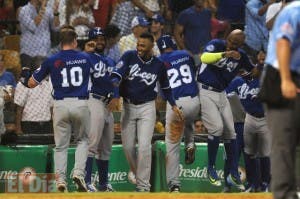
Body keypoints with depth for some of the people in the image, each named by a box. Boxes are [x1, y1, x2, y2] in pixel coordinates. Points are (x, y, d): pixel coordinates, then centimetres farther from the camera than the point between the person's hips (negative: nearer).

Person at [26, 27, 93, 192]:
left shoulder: (51, 61, 1)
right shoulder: (85, 59, 4)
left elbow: (31, 84, 7)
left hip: (60, 105, 0)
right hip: (81, 104, 0)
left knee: (61, 145, 9)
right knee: (82, 140, 18)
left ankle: (60, 179, -3)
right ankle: (79, 172, -2)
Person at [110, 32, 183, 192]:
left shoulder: (158, 65, 0)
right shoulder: (129, 57, -4)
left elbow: (165, 87, 16)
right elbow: (116, 75, -17)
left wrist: (173, 105, 10)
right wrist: (115, 88, -37)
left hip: (147, 108, -1)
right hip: (128, 106, 1)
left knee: (144, 147, -12)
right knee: (128, 147, 5)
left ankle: (143, 185, -8)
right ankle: (137, 173, 29)